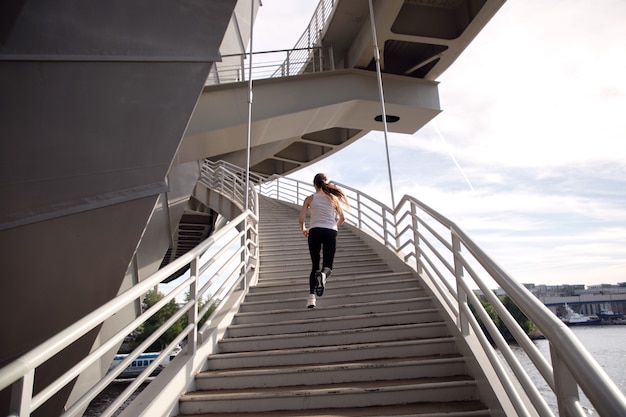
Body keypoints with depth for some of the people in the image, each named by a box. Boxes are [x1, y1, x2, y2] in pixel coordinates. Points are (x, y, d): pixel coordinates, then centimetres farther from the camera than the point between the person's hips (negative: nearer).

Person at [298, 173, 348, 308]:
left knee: (315, 265, 9)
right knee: (328, 265, 8)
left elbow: (301, 219, 3)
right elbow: (342, 218, 12)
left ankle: (311, 296, -7)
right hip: (330, 232, 0)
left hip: (315, 231, 0)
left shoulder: (310, 198, 9)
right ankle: (323, 274, -30)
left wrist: (304, 229, 22)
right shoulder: (333, 198, 14)